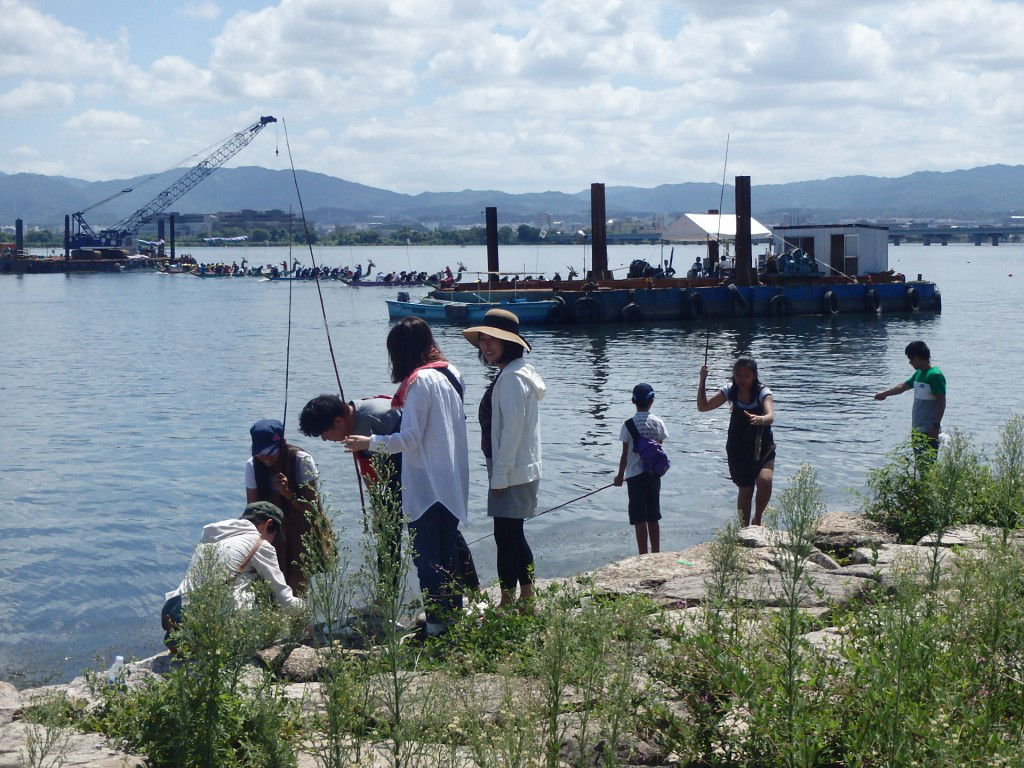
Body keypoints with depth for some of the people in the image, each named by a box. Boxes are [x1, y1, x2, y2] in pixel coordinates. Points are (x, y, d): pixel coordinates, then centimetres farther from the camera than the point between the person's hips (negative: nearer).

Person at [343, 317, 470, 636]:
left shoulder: (420, 381, -18)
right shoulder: (451, 373, 7)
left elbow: (410, 438, -20)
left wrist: (369, 443, -12)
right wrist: (404, 404, 18)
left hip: (426, 484, -8)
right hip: (453, 482, 8)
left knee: (425, 555, 0)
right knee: (448, 550, 17)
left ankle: (436, 622, 3)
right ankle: (454, 613, 25)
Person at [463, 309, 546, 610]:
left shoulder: (512, 379, -17)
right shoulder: (513, 374, 15)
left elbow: (512, 430, -21)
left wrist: (499, 475, -18)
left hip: (510, 474, -11)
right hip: (519, 472, 11)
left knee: (507, 537, -5)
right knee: (512, 536, 16)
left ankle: (508, 602, 0)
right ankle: (526, 599, 23)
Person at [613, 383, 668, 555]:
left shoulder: (629, 424, -11)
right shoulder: (658, 423, -1)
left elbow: (625, 454, -7)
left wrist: (620, 475, 5)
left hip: (635, 475, -4)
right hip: (654, 474, 4)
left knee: (639, 519, 1)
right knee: (653, 517, 15)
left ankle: (643, 556, 1)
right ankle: (656, 553, 21)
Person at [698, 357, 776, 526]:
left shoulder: (762, 392, -13)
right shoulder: (731, 390, -3)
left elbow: (770, 416, -31)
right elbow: (703, 406, -2)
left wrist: (760, 419, -54)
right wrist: (702, 381, -13)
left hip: (763, 448, -3)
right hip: (738, 450, 3)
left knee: (765, 480, -26)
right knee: (745, 489, 6)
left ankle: (757, 519, -2)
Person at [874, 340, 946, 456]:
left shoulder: (935, 376, -14)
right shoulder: (918, 374, 13)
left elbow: (941, 403, -17)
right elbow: (903, 387, 29)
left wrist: (935, 426, -20)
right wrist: (885, 393, 35)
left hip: (929, 431, -9)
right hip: (917, 429, 9)